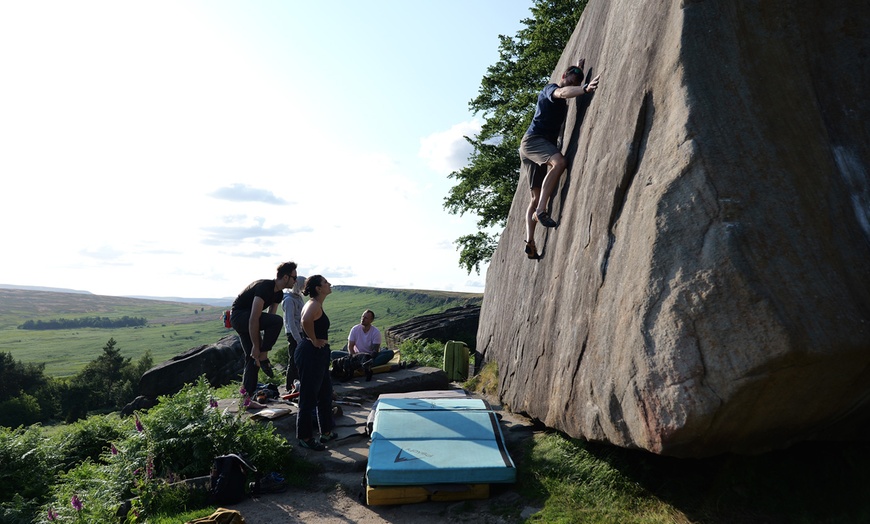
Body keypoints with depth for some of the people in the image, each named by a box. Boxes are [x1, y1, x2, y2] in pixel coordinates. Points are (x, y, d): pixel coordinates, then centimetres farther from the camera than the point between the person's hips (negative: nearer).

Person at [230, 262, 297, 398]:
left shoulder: (278, 294, 5)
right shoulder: (264, 287, -26)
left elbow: (269, 317, 7)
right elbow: (254, 319, -30)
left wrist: (259, 347, 3)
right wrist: (256, 347, -27)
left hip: (246, 322, 10)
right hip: (238, 316, -10)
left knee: (252, 358, 7)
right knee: (277, 321, -29)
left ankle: (247, 395, 12)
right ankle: (263, 357, -16)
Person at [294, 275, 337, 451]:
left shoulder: (316, 304, 14)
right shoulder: (314, 305, -17)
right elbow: (306, 320, -38)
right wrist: (314, 340, -25)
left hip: (318, 355, 11)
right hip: (311, 354, -11)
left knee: (325, 393, 18)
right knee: (308, 397, 0)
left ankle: (326, 432, 30)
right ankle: (305, 438, 12)